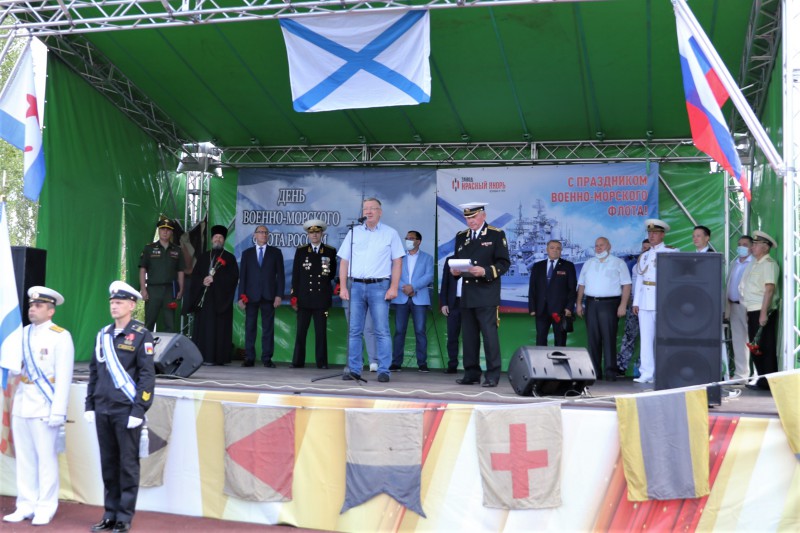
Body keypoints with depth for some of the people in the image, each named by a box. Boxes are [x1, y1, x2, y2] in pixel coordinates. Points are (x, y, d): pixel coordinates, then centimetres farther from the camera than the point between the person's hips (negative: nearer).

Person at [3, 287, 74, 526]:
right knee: (24, 458, 10)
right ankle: (25, 505, 19)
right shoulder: (23, 334, 11)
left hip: (44, 407, -6)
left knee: (46, 458, 1)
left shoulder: (60, 336, -7)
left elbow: (63, 377, -10)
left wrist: (58, 412, -15)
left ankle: (45, 509, 9)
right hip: (21, 405, 6)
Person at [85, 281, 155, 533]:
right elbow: (94, 372, 16)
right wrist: (90, 405, 11)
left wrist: (138, 410, -14)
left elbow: (147, 375, -9)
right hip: (103, 410, 5)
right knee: (108, 464, 11)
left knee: (128, 464, 2)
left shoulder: (141, 335, -5)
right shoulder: (103, 334, 12)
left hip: (126, 411, -5)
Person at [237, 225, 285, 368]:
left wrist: (279, 295, -4)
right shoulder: (247, 253, 13)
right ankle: (249, 358, 3)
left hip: (268, 296, -1)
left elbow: (280, 275, 6)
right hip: (251, 295, 1)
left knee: (268, 328, 0)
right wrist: (241, 296, 0)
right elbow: (242, 276, 9)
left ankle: (267, 358, 2)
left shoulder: (276, 252, 10)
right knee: (250, 328, 0)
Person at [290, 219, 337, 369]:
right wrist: (294, 296, 1)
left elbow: (333, 273, 14)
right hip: (304, 297, 1)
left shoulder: (330, 251, 7)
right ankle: (298, 361, 6)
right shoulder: (300, 251, 8)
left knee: (321, 332, 2)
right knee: (301, 331, 1)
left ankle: (322, 362, 7)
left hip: (322, 298, -1)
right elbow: (295, 275, 6)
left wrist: (326, 273, -3)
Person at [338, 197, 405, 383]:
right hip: (356, 286, 3)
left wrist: (394, 288, -7)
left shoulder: (390, 233, 5)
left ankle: (384, 371, 1)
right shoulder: (353, 233, 11)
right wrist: (343, 287, 2)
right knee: (354, 331, 3)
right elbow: (344, 262, 11)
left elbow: (397, 262, 2)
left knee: (382, 331, -3)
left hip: (379, 287, -2)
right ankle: (353, 370, 8)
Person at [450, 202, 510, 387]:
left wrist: (485, 271, -19)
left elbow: (504, 263, -4)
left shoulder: (497, 235, 1)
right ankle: (471, 373, 13)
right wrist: (454, 270, -2)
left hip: (487, 294, -5)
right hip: (467, 294, 5)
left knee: (489, 334, -8)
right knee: (469, 335, 6)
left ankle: (493, 375, -3)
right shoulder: (461, 237, 16)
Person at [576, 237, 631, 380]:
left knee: (609, 338, -9)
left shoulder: (618, 263, 3)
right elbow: (581, 285, 19)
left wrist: (623, 305, -12)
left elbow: (626, 285, -3)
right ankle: (595, 372, 8)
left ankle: (610, 372, -7)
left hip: (609, 303, -4)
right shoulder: (588, 264, 17)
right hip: (591, 304, 4)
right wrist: (578, 303, 9)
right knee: (593, 339, 3)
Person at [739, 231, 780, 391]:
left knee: (766, 348, -3)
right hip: (752, 311, 9)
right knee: (755, 347, 13)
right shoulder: (754, 263, 16)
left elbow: (769, 289, -18)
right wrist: (749, 312, 12)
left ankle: (770, 382, 4)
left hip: (763, 311, -9)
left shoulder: (769, 264, -11)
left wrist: (764, 313, -23)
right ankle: (762, 379, 22)